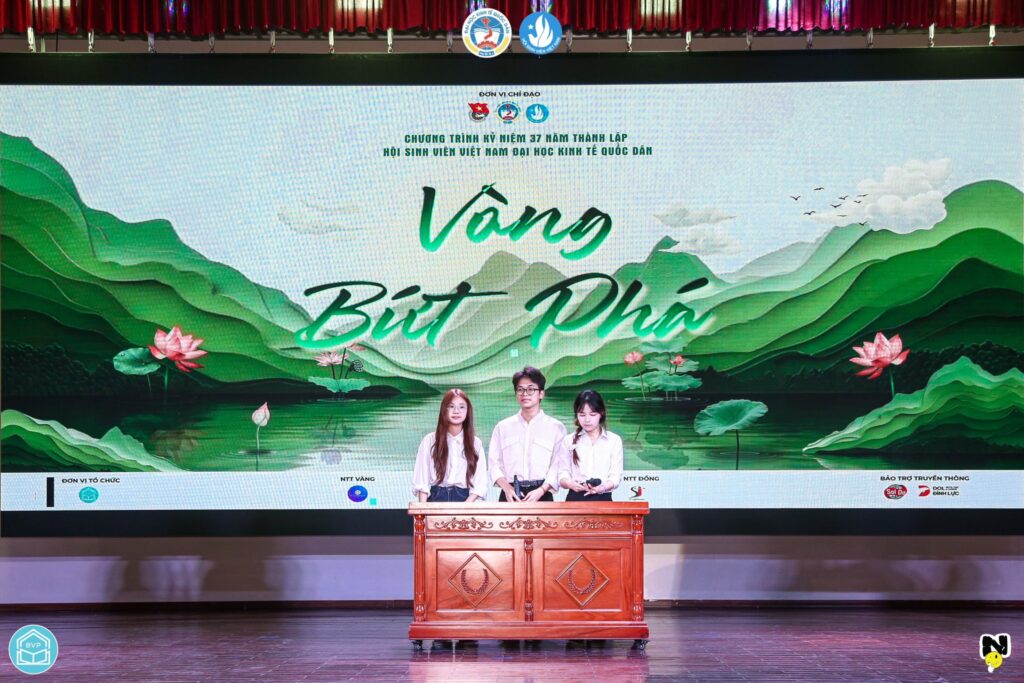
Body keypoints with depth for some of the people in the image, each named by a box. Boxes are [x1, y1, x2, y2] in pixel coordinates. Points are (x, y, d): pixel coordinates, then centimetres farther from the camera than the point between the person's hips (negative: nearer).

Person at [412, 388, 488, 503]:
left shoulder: (475, 443, 9)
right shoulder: (429, 441, 7)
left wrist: (466, 506, -10)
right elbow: (421, 480, 5)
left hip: (465, 499, 1)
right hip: (436, 498, -1)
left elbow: (480, 484, 5)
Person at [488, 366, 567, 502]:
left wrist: (541, 490, -15)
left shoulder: (555, 427, 6)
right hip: (510, 495, 2)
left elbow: (558, 466, -1)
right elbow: (494, 462, 8)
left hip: (541, 495, -1)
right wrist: (506, 487, -9)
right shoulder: (503, 427, 14)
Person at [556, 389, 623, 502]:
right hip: (575, 499, 1)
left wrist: (602, 487, -20)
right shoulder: (568, 441, 10)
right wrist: (570, 483, -19)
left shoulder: (614, 440, 7)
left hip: (602, 499, 0)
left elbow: (615, 476, 1)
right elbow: (563, 474, 5)